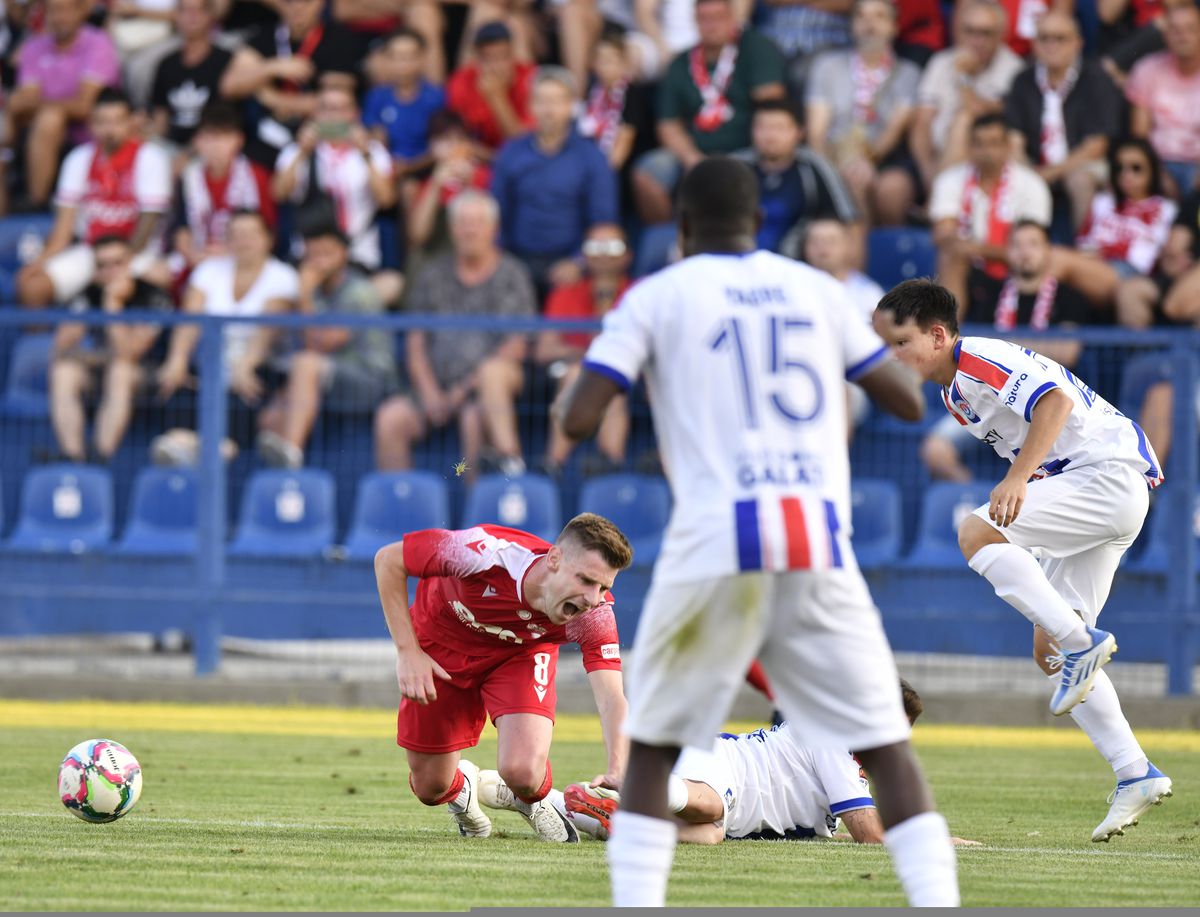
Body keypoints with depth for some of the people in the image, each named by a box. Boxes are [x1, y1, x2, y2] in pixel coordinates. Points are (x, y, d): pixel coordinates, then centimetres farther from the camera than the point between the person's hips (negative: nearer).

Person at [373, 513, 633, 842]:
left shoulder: (594, 614, -33)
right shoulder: (486, 553, -40)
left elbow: (611, 699, -38)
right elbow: (388, 559, -26)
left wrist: (617, 772, -56)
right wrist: (408, 652, -27)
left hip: (521, 654, 0)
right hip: (441, 642, 0)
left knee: (522, 772, -24)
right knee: (430, 788, 4)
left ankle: (535, 802, 14)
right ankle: (463, 786, 42)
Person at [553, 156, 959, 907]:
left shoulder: (657, 297, 7)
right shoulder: (817, 290, 15)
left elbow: (579, 420, -2)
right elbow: (909, 401, 17)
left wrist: (570, 390, 22)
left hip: (716, 541, -2)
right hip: (822, 544, 2)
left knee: (653, 744, 11)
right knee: (886, 743, 4)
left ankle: (634, 912, 3)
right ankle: (939, 903, -9)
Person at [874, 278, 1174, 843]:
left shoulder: (980, 360, -12)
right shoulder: (954, 395, 18)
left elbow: (1055, 400, -27)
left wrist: (1018, 478, -35)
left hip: (1112, 473, -11)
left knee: (977, 531, -27)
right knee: (1050, 650, 7)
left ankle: (1082, 642, -25)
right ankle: (1135, 775, 6)